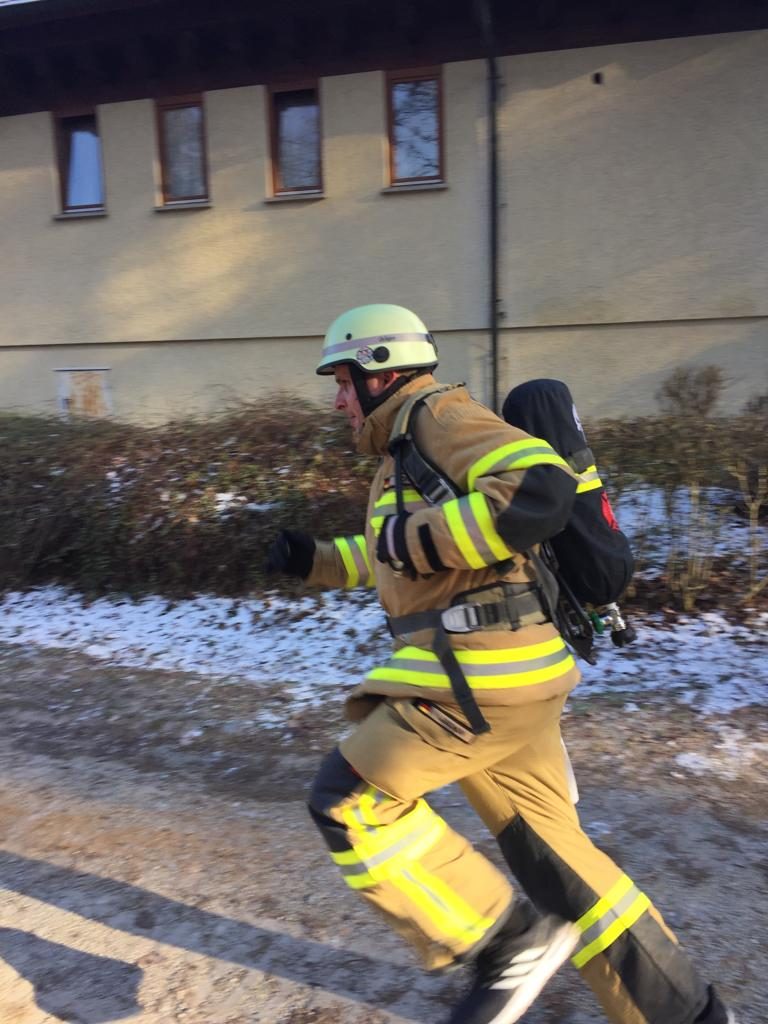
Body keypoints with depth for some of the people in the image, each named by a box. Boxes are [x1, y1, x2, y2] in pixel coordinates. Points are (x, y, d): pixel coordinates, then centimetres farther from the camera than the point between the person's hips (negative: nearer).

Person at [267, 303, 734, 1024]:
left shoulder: (440, 415, -8)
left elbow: (540, 492, -26)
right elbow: (391, 562, 34)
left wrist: (419, 536, -20)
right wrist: (313, 560, 23)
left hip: (482, 668, -10)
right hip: (487, 669, 10)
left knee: (348, 800, -3)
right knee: (547, 847, 15)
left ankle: (507, 941, 6)